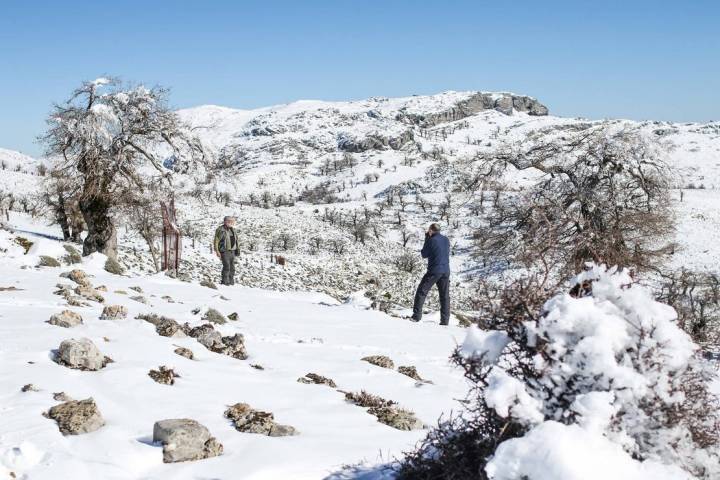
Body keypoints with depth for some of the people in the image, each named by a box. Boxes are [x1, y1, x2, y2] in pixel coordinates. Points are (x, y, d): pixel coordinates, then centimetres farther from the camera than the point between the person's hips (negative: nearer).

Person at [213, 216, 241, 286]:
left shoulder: (233, 230, 15)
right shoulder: (221, 230, -7)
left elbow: (236, 240, 24)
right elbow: (216, 241, -8)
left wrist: (237, 249, 17)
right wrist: (217, 251, -13)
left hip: (232, 251, 7)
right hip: (224, 251, -7)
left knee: (232, 267, 7)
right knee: (226, 266, -15)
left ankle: (231, 281, 14)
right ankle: (225, 281, -9)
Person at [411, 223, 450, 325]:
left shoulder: (431, 241, -11)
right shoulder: (446, 240, 7)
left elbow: (424, 254, -1)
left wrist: (426, 239, 7)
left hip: (434, 271, -6)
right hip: (446, 271, 6)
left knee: (421, 292, 2)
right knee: (445, 296, 10)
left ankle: (417, 316, -4)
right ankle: (445, 320, 8)